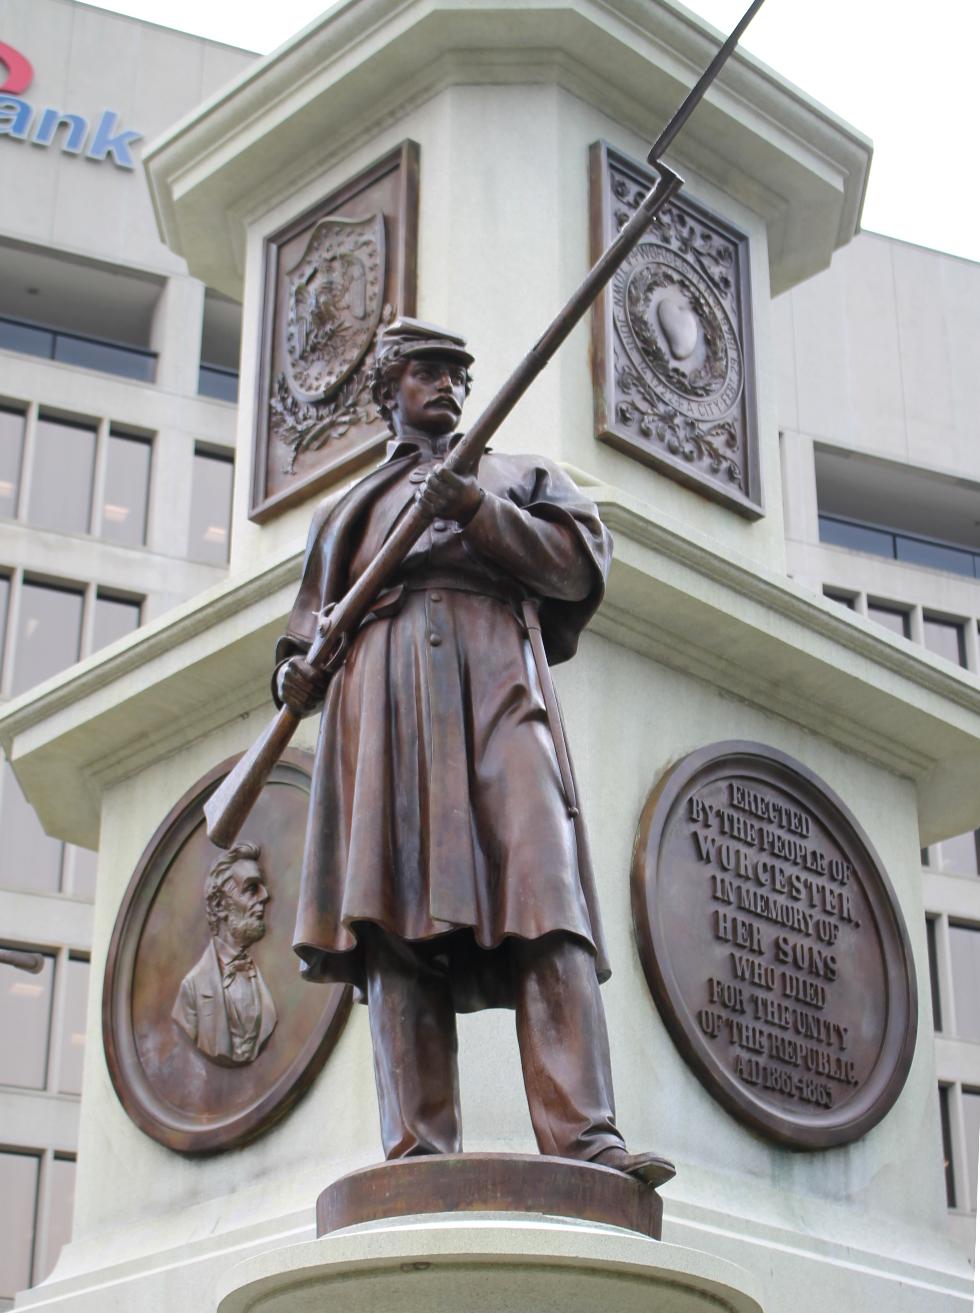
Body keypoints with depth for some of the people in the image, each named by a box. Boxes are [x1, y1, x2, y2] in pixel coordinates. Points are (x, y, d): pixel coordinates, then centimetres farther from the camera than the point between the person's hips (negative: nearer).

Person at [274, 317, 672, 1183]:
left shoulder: (518, 477, 29)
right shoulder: (344, 511, 33)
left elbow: (580, 563, 10)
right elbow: (310, 632, 26)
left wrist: (477, 511, -4)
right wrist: (296, 676, 2)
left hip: (496, 690, -1)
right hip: (384, 695, 2)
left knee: (544, 902, -20)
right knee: (395, 918, -15)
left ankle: (582, 1139, -31)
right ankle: (419, 1152, -21)